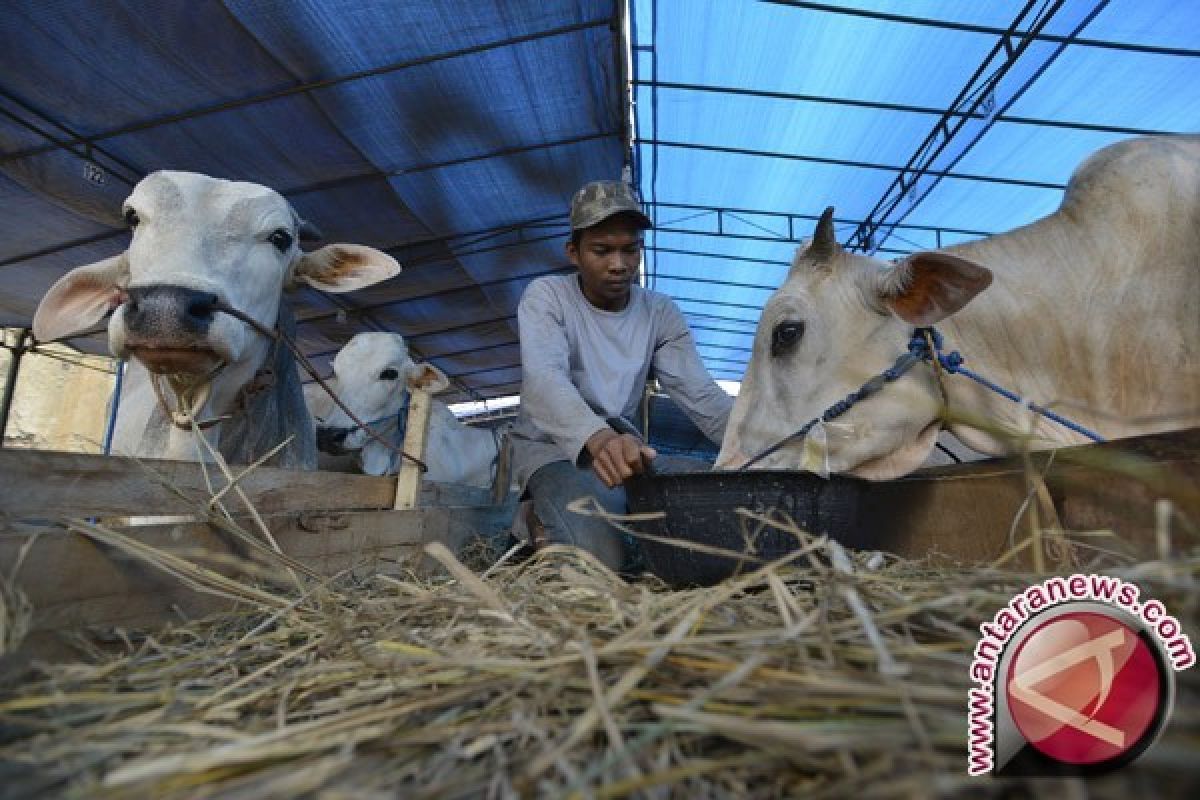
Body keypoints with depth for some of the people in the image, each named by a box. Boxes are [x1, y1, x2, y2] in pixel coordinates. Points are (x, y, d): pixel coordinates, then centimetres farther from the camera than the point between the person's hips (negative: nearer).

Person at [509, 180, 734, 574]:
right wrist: (597, 436, -54)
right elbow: (544, 378, -32)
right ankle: (540, 519, 5)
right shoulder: (546, 297, -13)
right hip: (551, 447, -5)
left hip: (623, 446, 6)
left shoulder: (661, 312, -1)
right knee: (602, 555, -30)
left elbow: (700, 393, -10)